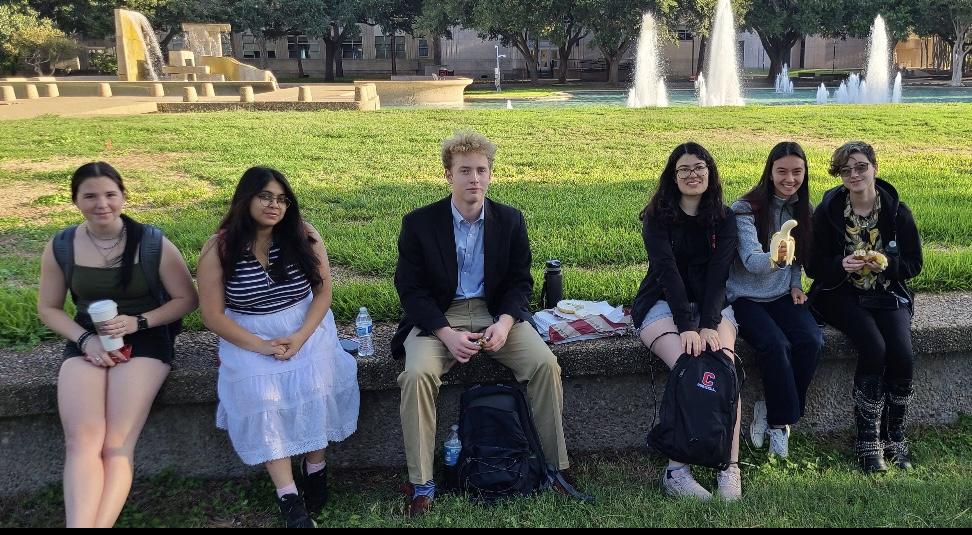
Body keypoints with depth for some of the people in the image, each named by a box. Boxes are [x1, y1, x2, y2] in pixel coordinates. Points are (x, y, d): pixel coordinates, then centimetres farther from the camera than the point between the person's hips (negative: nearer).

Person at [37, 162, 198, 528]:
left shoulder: (154, 244, -6)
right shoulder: (60, 247, 2)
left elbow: (187, 299, 0)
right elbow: (48, 308, 11)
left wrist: (138, 322, -15)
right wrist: (85, 339, -8)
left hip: (144, 340, -2)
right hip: (86, 342, 2)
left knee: (117, 446, -21)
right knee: (81, 444, -21)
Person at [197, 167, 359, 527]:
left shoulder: (304, 236, -4)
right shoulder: (219, 249, -7)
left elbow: (323, 291, -2)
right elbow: (213, 315, -6)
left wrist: (300, 337, -17)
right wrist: (261, 346, -18)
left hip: (306, 327, 1)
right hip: (247, 336, -1)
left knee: (315, 384, -27)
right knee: (261, 395, -27)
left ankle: (315, 466, -4)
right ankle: (289, 497, -23)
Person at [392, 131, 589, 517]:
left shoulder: (510, 220, 2)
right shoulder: (419, 223, -6)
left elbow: (520, 282, 5)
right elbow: (410, 289, -6)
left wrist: (504, 323, -16)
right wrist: (447, 334, -20)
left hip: (496, 313, 2)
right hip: (437, 317, -1)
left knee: (546, 363, -21)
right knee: (417, 374, -30)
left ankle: (554, 467, -5)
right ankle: (421, 485, -17)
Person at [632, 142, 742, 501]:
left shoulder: (724, 218, 6)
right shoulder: (657, 216, -1)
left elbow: (719, 272, -8)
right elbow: (667, 270, -15)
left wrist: (709, 325, -23)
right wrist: (687, 326, -27)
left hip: (711, 304, 3)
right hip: (663, 304, -2)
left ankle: (730, 468, -27)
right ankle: (676, 470, -26)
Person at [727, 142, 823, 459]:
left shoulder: (801, 209, 6)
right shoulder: (746, 210, -13)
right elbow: (751, 260, -25)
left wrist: (795, 284, 0)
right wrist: (774, 259, -47)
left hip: (782, 295, 5)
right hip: (745, 297, -5)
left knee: (811, 341, -22)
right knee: (775, 344, -30)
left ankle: (772, 413, -4)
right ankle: (782, 419, -8)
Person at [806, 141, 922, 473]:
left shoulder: (897, 211, 0)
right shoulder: (827, 212, -3)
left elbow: (914, 264, 5)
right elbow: (813, 266, -1)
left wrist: (888, 264, -16)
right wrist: (841, 264, -21)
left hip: (888, 294, 2)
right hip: (842, 294, -2)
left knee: (903, 355, -22)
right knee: (874, 349, -27)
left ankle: (894, 437, -1)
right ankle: (868, 442, -14)